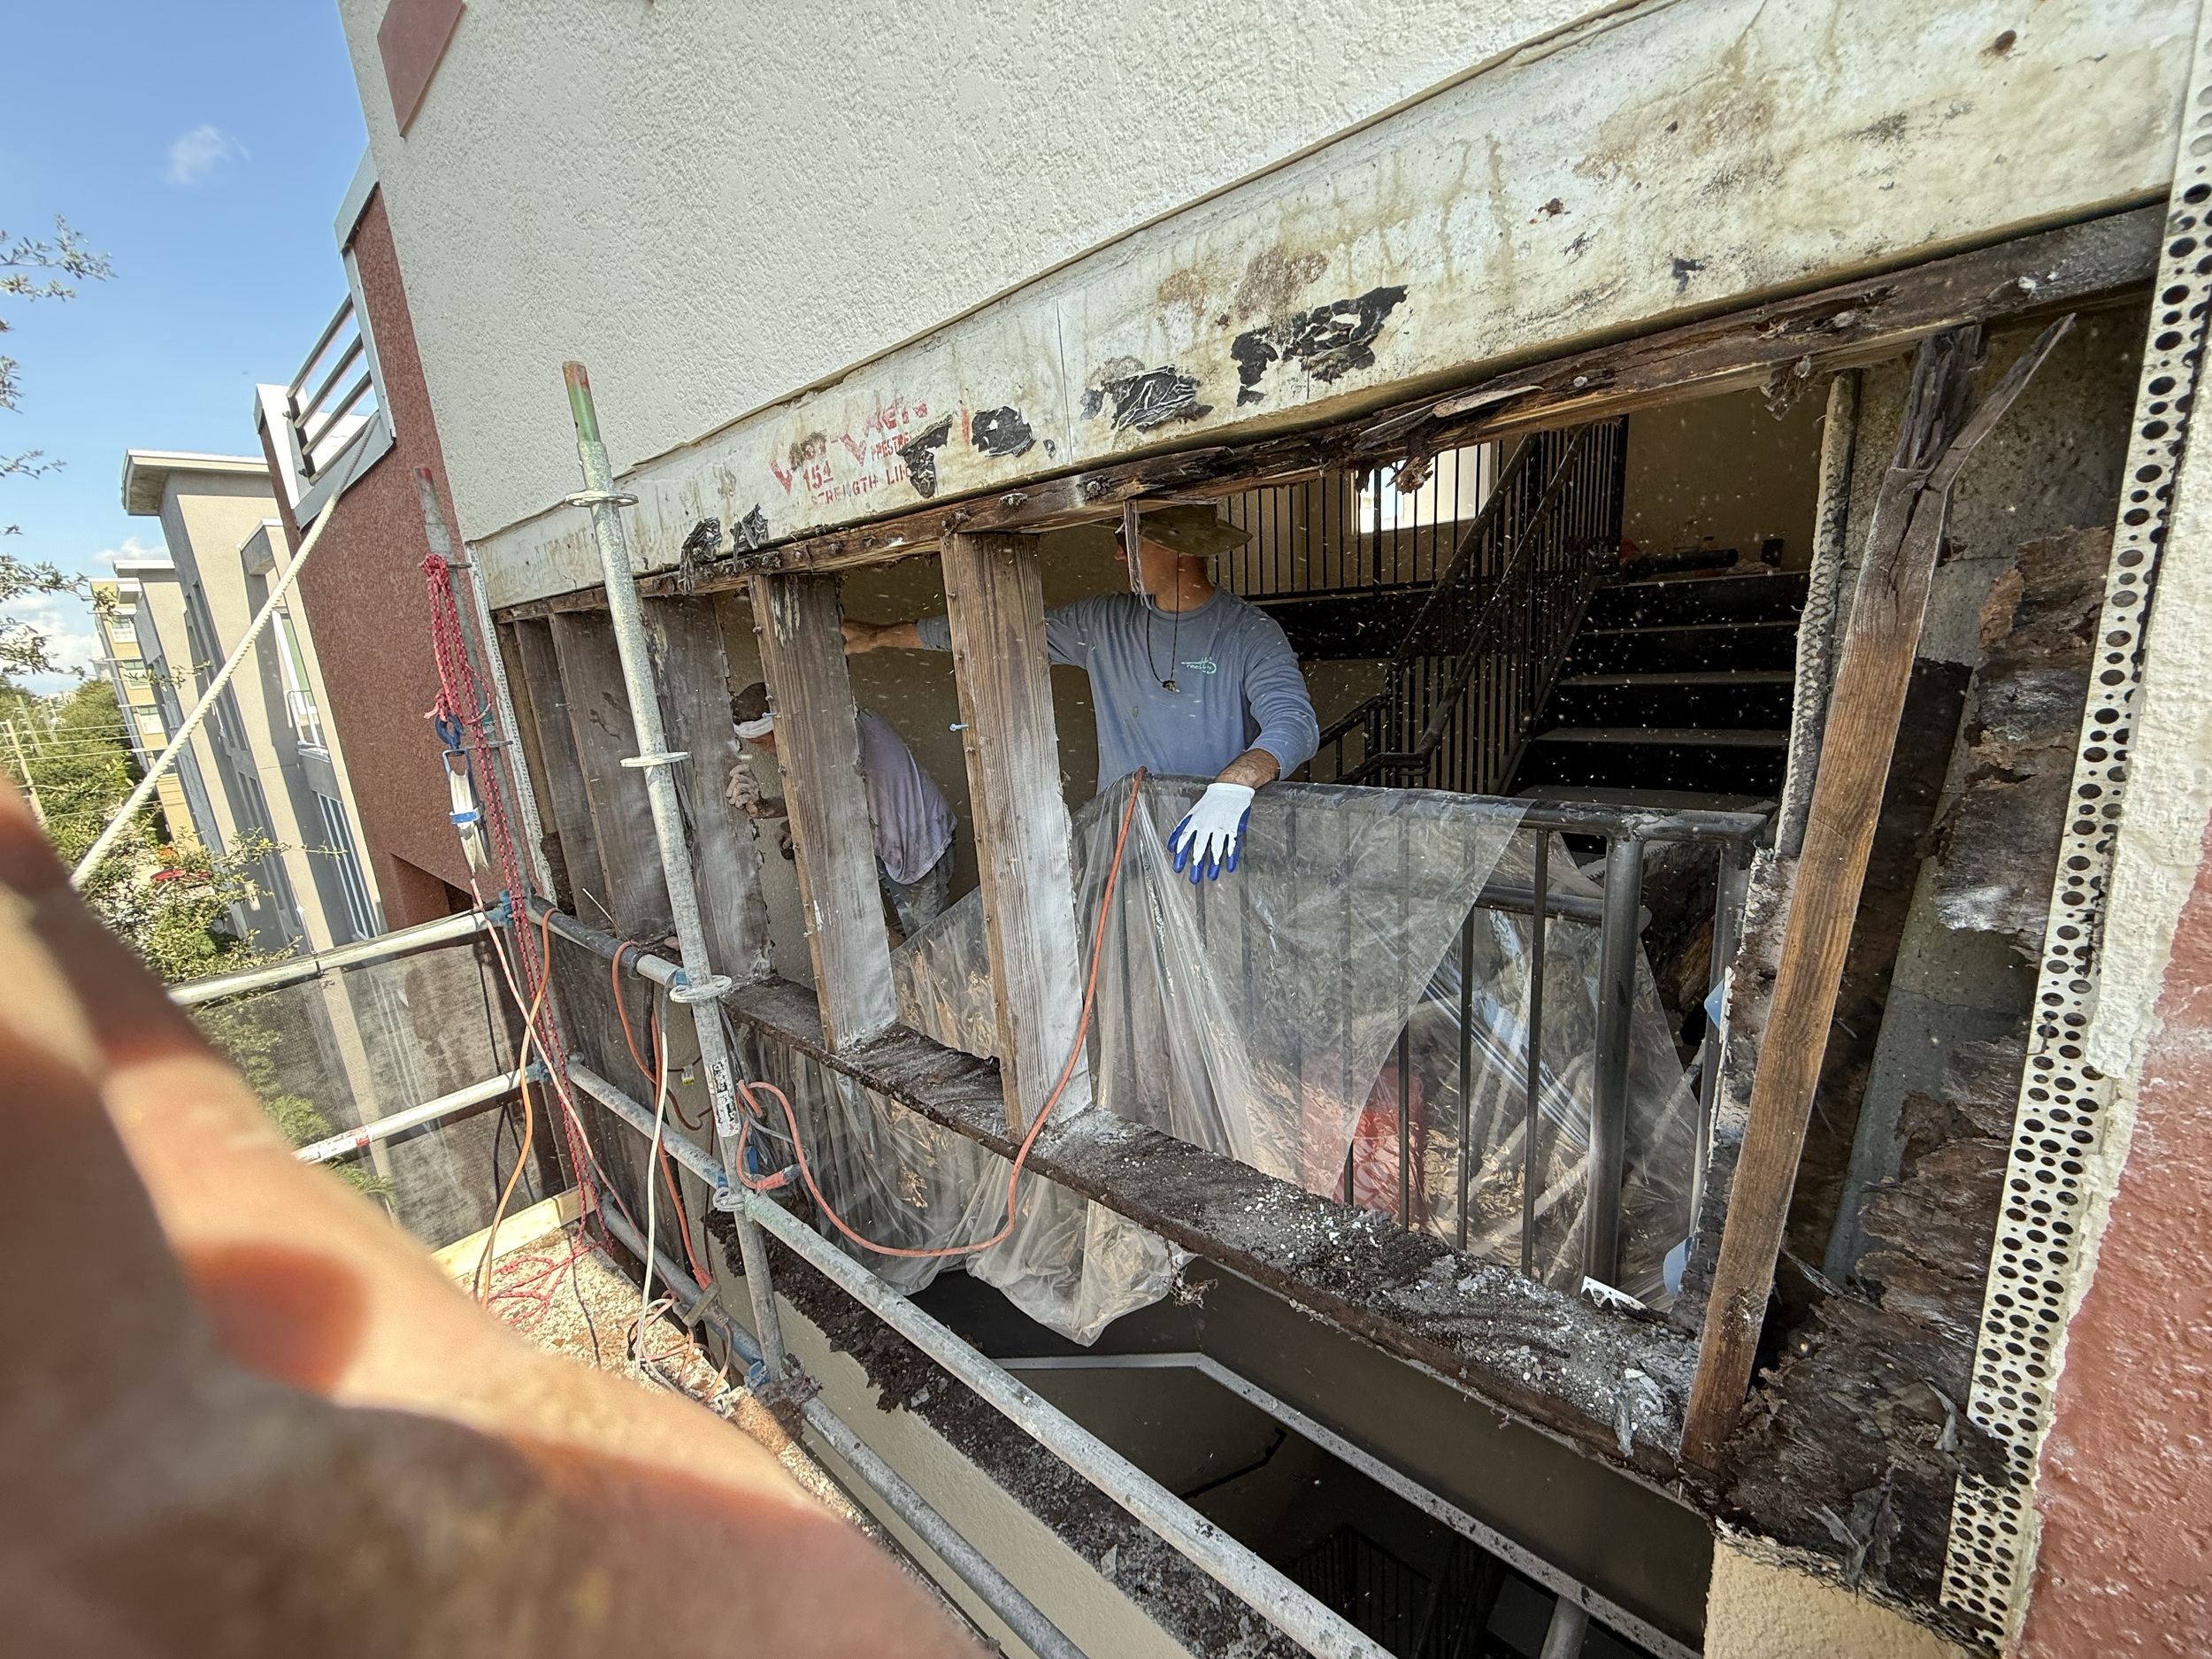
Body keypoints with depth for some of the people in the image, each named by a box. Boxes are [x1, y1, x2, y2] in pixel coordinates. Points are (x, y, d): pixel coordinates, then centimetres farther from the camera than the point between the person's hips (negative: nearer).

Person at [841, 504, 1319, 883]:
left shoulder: (1249, 632, -5)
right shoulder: (1102, 622, 7)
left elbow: (1295, 722, -19)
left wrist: (1233, 786, -39)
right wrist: (880, 636, 18)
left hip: (1220, 854, -3)